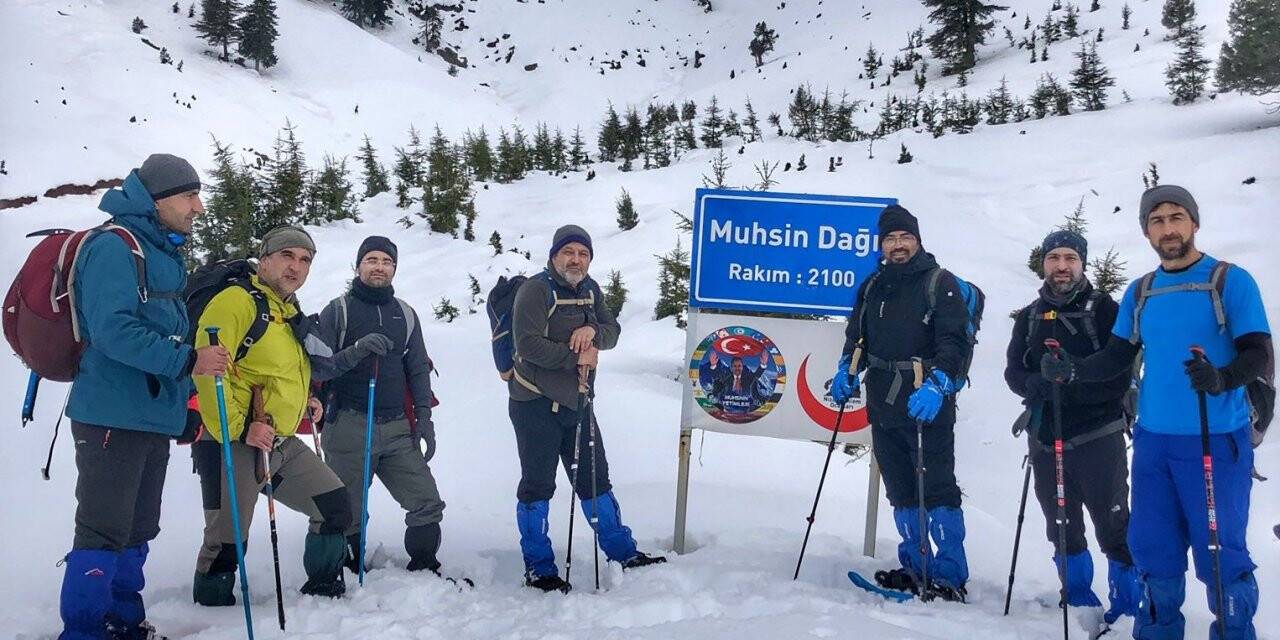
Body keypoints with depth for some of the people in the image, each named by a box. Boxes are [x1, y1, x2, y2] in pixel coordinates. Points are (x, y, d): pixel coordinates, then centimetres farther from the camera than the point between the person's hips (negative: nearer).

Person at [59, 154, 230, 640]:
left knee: (138, 529, 15)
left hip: (154, 417, 10)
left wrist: (184, 399, 22)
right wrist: (187, 361, -24)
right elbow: (113, 330, -24)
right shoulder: (114, 246, -12)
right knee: (104, 529, -6)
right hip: (113, 416, -9)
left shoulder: (164, 253, 17)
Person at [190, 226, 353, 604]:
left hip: (282, 443, 9)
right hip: (234, 444, -9)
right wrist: (239, 428, -24)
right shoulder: (237, 301, -12)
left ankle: (323, 591, 25)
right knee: (227, 540, -1)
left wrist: (305, 401, 16)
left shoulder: (292, 315, 17)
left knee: (336, 505, 10)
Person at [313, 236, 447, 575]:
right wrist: (356, 351, -22)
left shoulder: (405, 314, 14)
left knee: (428, 504, -1)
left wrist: (423, 417, 6)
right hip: (350, 427, -3)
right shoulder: (337, 310, 2)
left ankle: (424, 569, 17)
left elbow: (418, 369, 15)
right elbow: (318, 368, -6)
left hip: (397, 429, 3)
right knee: (347, 514, 2)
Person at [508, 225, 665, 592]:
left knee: (594, 480, 15)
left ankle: (623, 552, 26)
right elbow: (528, 344, -21)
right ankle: (539, 568, 15)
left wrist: (593, 331, -15)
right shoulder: (536, 290, -12)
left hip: (577, 402, 7)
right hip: (536, 403, -7)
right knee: (537, 485, 3)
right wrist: (576, 357, -17)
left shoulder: (590, 290, 11)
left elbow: (612, 332, 8)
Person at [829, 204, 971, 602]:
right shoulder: (872, 287, 15)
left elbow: (955, 343, -11)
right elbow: (856, 336, 23)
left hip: (927, 407, -6)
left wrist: (937, 383, -25)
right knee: (901, 492, 13)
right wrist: (847, 371, 5)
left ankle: (950, 577, 2)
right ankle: (914, 567, 24)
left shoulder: (940, 283, -3)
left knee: (937, 490, -5)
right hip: (883, 406, 6)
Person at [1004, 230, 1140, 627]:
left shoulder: (1105, 309, -3)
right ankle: (1081, 602, 29)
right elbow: (1014, 372, 3)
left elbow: (1119, 376, -11)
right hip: (1046, 438, 5)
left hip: (1097, 436, -4)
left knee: (1114, 527, -1)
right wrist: (1039, 385, -17)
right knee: (1062, 528, 14)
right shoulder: (1029, 317, 11)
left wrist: (1068, 384, -22)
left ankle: (1128, 607, 13)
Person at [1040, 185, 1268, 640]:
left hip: (1216, 440, -4)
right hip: (1153, 440, 5)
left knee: (1220, 553, -1)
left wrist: (1221, 379, -29)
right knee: (1154, 551, 12)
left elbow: (1259, 355, -9)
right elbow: (1115, 359, 11)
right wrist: (1071, 370, -8)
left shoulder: (1230, 281, -3)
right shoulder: (1140, 292, 12)